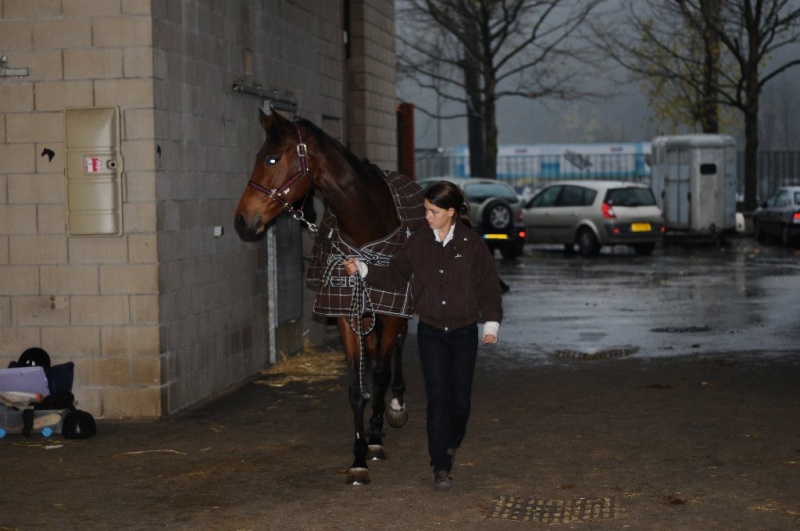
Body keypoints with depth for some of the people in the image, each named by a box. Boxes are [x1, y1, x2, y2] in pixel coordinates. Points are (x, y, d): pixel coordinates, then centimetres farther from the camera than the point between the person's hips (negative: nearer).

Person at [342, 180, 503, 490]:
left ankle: (451, 446, 37)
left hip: (464, 333, 0)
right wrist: (362, 270, -9)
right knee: (438, 399, -6)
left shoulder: (472, 244, -6)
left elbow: (488, 286, -2)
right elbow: (395, 274, 4)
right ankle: (441, 468, -3)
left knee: (461, 400, 8)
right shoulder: (418, 242, 0)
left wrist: (491, 322, -9)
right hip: (431, 333, 0)